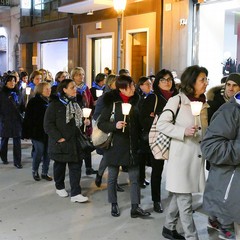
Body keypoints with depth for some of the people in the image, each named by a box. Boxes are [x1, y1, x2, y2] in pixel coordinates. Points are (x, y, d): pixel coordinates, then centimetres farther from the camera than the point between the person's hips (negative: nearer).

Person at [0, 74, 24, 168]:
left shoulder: (18, 93, 8)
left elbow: (22, 106, 14)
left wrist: (20, 114, -1)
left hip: (17, 121, 2)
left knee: (17, 142, -1)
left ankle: (17, 161, 3)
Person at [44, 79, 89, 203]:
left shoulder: (76, 103, 10)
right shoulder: (55, 104, -10)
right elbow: (48, 124, -13)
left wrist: (85, 122, 1)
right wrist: (58, 138, -18)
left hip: (75, 141, 5)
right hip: (60, 142, -5)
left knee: (76, 166, -1)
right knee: (60, 165, 13)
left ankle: (75, 194, 2)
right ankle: (59, 187, 34)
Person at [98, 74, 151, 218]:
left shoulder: (135, 101, 6)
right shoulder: (112, 102, -7)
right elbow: (101, 123, -8)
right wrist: (115, 125, -24)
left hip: (132, 146, 3)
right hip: (115, 145, -3)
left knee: (135, 177, 2)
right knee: (113, 177, 9)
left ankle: (135, 207, 9)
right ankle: (114, 205, 25)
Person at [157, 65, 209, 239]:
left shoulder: (203, 103, 12)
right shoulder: (177, 100, -9)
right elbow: (161, 124, -11)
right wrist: (183, 131, -21)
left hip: (197, 156, 7)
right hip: (182, 156, -7)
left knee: (179, 196, 17)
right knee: (185, 202, -2)